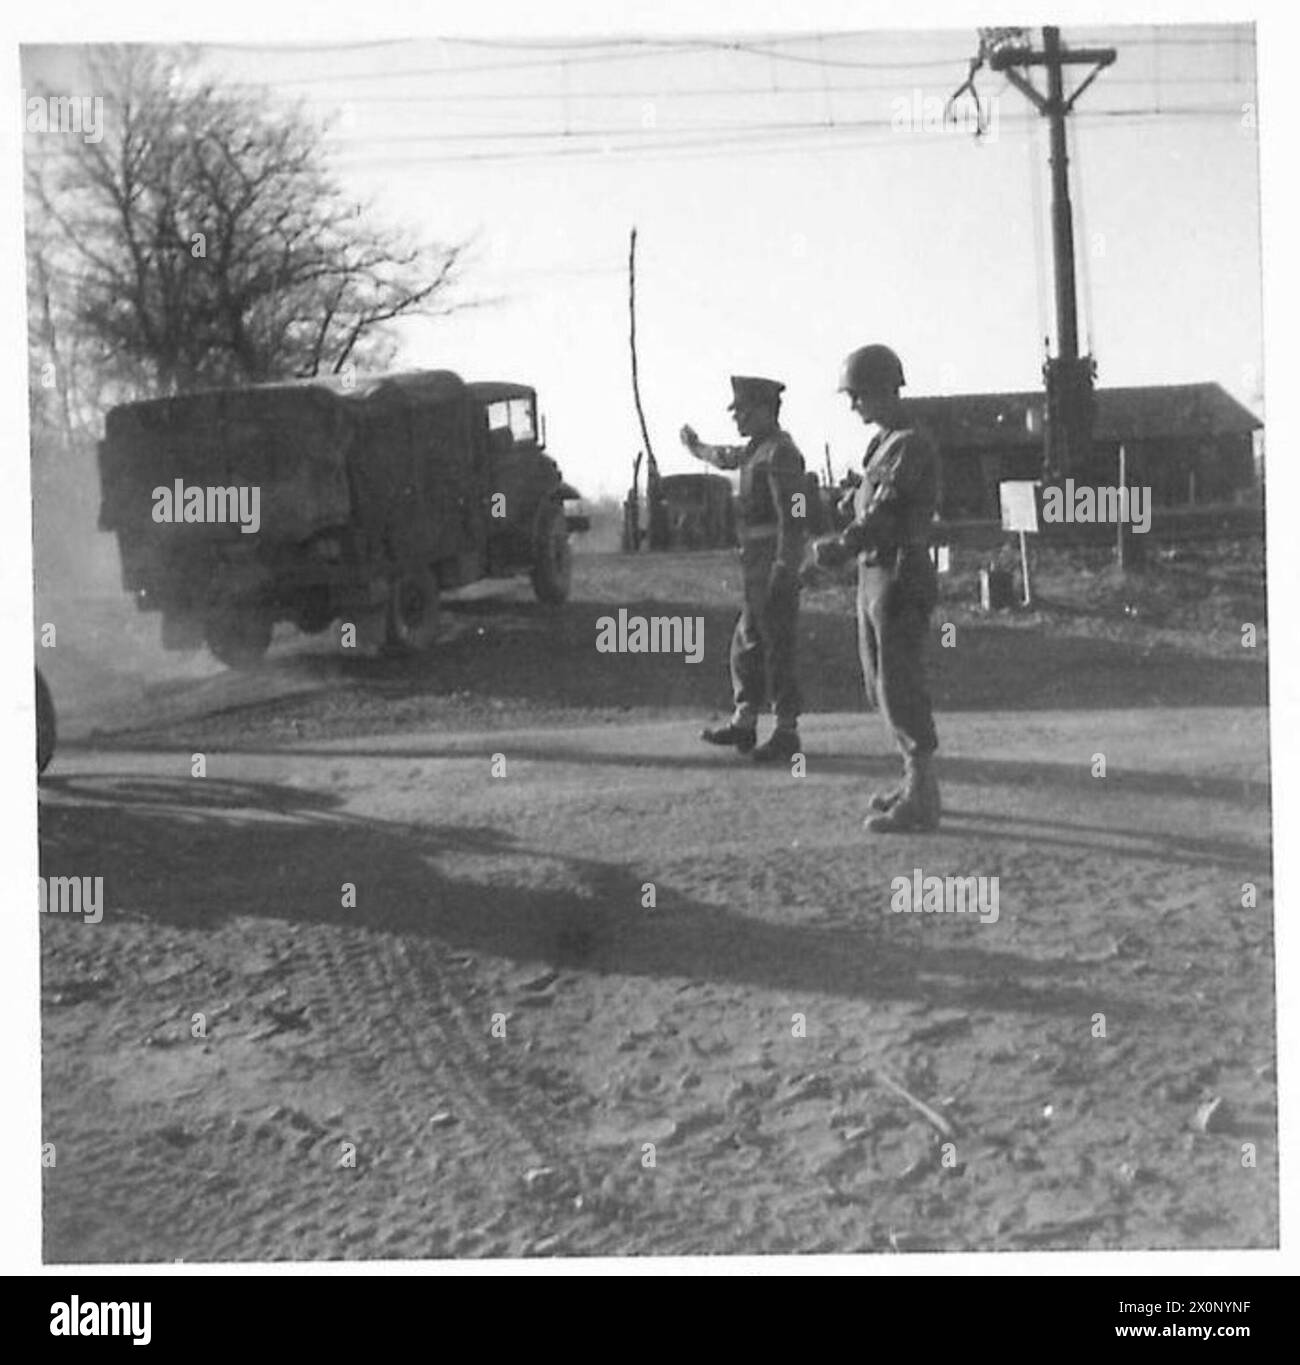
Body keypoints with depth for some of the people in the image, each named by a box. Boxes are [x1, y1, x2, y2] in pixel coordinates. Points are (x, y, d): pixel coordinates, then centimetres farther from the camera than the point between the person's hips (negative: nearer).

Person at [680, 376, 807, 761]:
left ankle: (786, 733, -1)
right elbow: (731, 457, 40)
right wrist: (699, 449, 59)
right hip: (757, 568, 10)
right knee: (747, 643, 13)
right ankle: (744, 725, 18)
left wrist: (782, 574, -28)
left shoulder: (781, 454, -16)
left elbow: (793, 517, -23)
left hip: (773, 566, -10)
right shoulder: (761, 448, 15)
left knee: (776, 647, -6)